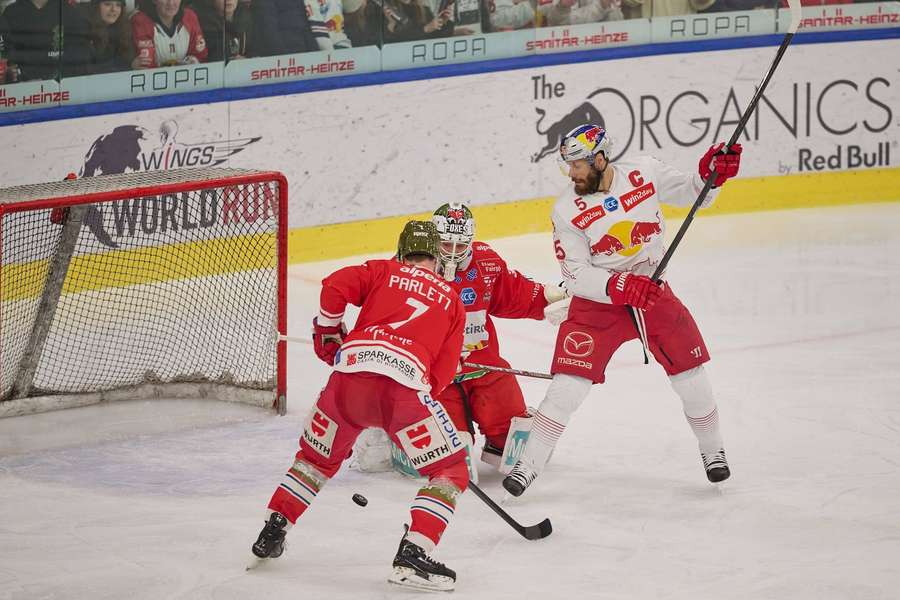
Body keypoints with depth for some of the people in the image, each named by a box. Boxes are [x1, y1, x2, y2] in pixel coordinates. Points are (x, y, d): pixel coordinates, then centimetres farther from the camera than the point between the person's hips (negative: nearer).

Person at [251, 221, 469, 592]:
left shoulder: (383, 272, 23)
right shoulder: (451, 300, 24)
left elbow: (335, 286, 5)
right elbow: (443, 371, 17)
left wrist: (327, 334, 19)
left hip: (350, 371, 3)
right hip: (405, 383, -3)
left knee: (317, 457, 27)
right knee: (451, 471, 7)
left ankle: (271, 534, 27)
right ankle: (412, 555, -9)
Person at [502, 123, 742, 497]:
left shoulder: (645, 173, -10)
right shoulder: (566, 210, -14)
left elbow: (690, 194, 7)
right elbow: (575, 274, -14)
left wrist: (710, 174, -13)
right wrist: (618, 287, -29)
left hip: (653, 291, 2)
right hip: (597, 302, -2)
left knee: (691, 375, 4)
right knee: (568, 385, -13)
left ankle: (712, 449, 28)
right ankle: (529, 464, -3)